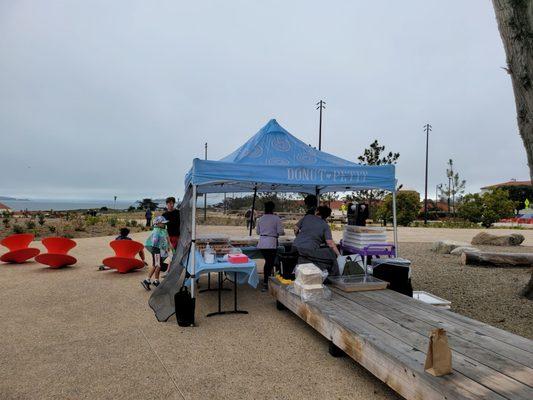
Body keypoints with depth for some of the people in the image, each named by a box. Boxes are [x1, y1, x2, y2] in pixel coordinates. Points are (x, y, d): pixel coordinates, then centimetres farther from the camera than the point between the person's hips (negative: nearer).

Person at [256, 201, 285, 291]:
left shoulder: (260, 219, 7)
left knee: (267, 262, 18)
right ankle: (265, 283, 5)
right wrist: (283, 232, 12)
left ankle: (266, 281, 23)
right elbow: (280, 231, -9)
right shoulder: (276, 218, -8)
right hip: (271, 243, -5)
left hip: (262, 244, 5)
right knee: (270, 263, 4)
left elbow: (258, 231, 13)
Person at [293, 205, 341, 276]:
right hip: (309, 250, -5)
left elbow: (296, 229, 18)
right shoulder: (325, 226, 5)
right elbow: (330, 243, -5)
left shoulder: (307, 217, 14)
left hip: (295, 246, 5)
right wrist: (339, 255, 1)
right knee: (331, 255, 6)